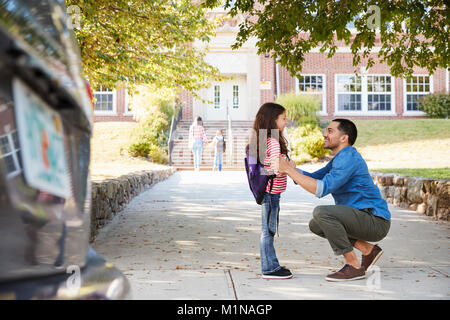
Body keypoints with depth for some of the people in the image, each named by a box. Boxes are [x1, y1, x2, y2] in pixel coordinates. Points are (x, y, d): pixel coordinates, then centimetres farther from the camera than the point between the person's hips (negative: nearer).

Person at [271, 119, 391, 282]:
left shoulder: (349, 158, -18)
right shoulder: (339, 158, 16)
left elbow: (321, 188, -27)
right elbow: (313, 178, 13)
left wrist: (289, 169, -23)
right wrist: (290, 169, -6)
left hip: (376, 221, -10)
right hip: (363, 219, 10)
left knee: (321, 212, -24)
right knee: (315, 225, 12)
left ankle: (354, 266, -17)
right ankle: (368, 250, 11)